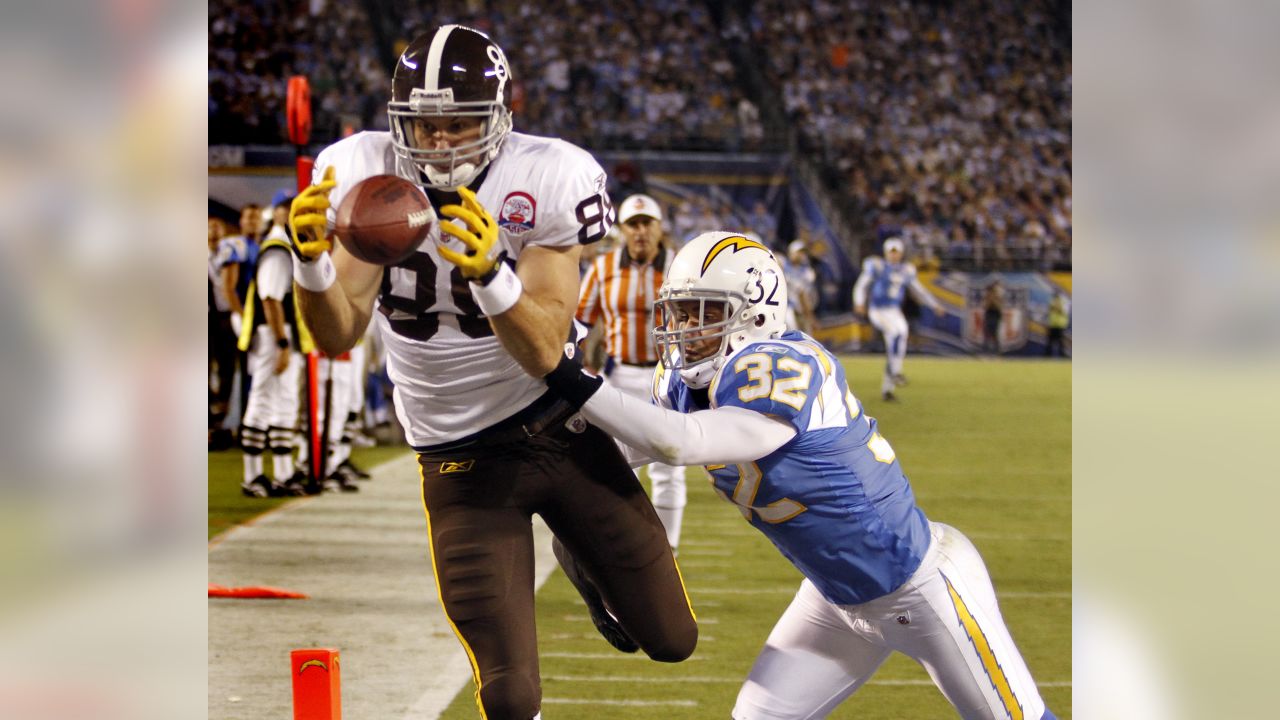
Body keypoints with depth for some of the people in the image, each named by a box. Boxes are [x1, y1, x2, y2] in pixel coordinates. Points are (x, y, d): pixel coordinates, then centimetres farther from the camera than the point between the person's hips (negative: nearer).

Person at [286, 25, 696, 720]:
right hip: (462, 459, 0)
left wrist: (488, 275, -42)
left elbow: (544, 350, -23)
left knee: (670, 639, 12)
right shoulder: (363, 178, -12)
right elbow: (337, 337, -14)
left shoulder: (548, 181, -17)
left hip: (559, 426, 0)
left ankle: (578, 554, 44)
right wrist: (312, 262, -34)